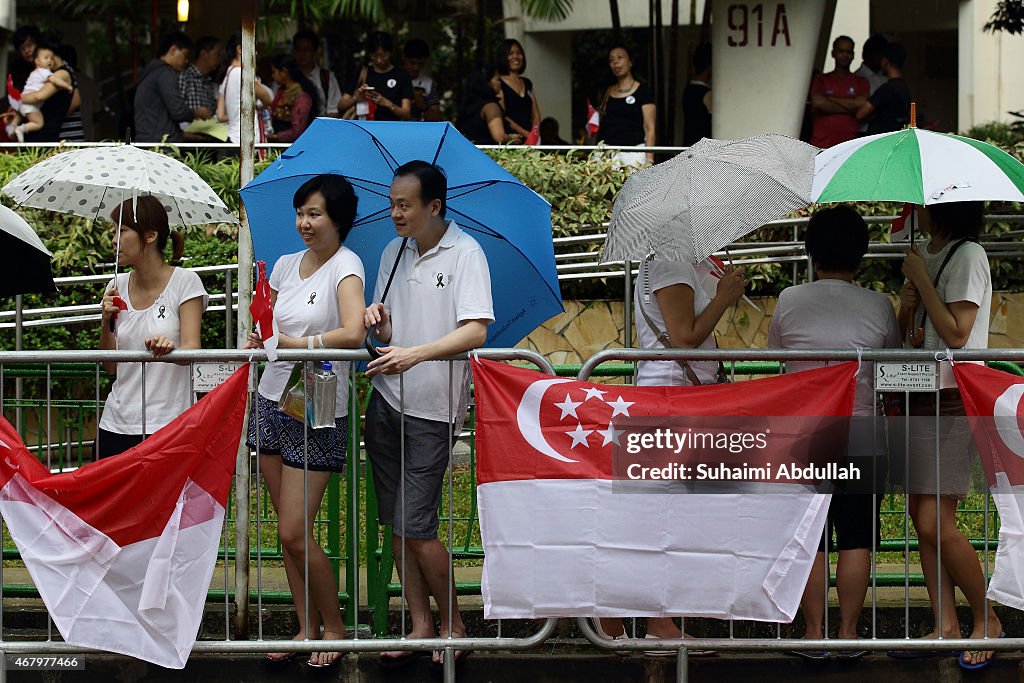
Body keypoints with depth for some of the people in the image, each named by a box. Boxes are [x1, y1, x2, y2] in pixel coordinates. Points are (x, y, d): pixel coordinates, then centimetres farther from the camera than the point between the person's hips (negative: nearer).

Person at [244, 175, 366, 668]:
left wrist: (297, 342, -21)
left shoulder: (345, 267, -11)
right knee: (288, 530, 10)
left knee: (295, 534, -8)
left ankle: (333, 625, 10)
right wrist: (257, 341, 0)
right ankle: (307, 627, 20)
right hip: (273, 401, 7)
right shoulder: (286, 266, 9)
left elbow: (353, 333, -28)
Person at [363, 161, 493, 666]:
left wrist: (415, 354, -35)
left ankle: (453, 625, 8)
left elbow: (476, 330, -21)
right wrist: (378, 320, -8)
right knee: (396, 523, 6)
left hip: (432, 409, -6)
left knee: (416, 526, -8)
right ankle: (419, 624, 15)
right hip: (386, 401, 6)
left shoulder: (464, 254, -10)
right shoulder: (393, 253, 10)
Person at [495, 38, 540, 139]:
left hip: (529, 138, 6)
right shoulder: (499, 85, -1)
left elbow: (536, 114, 16)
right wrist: (524, 132, -14)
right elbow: (502, 117, -9)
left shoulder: (527, 84, 19)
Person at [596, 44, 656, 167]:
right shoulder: (607, 92, 17)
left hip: (633, 153, -4)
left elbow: (649, 128, -3)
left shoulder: (643, 91, 3)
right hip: (607, 153, 4)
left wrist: (649, 161, -10)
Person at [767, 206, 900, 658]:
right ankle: (849, 633, 8)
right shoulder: (878, 307, -3)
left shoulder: (789, 302, -3)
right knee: (856, 538, 7)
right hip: (862, 434, 0)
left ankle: (814, 633, 7)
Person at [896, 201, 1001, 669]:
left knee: (935, 522, -12)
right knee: (921, 517, 5)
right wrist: (906, 303, -3)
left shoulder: (968, 256, -9)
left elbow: (956, 333, -17)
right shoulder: (924, 255, 16)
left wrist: (921, 280, -11)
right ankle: (946, 626, 9)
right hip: (919, 398, 8)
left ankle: (987, 621, 0)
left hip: (952, 401, -8)